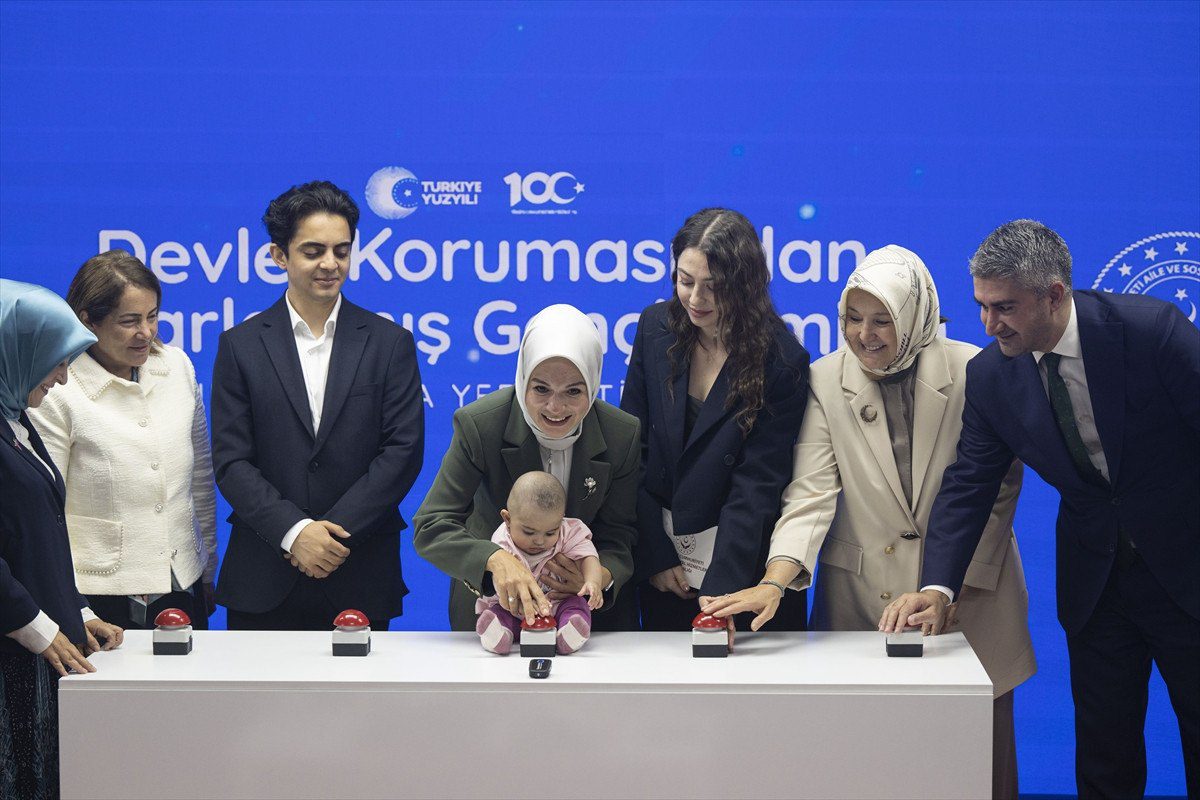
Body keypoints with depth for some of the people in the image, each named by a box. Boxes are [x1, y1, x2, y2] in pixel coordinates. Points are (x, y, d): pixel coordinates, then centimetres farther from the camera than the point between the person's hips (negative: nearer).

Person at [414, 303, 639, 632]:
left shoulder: (623, 436, -15)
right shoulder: (479, 424, -21)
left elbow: (618, 538, -6)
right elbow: (430, 528, -24)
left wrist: (602, 576, -30)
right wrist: (497, 560, -43)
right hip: (488, 598, -2)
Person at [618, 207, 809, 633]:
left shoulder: (782, 361, -15)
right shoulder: (656, 327, -4)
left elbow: (757, 484, -17)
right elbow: (633, 446, -1)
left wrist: (720, 589, -24)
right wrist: (655, 555, -7)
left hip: (745, 565, -3)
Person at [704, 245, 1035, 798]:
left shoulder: (973, 373, -4)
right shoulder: (826, 381, 0)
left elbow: (998, 488, 1)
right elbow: (811, 493, -8)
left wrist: (953, 586, -6)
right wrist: (774, 583, -24)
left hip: (969, 602, 0)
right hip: (862, 601, 1)